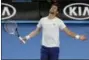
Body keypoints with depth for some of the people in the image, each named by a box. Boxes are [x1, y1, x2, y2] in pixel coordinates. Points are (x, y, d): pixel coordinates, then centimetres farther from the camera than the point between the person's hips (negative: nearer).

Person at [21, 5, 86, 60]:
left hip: (54, 48, -3)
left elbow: (68, 31, -9)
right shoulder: (42, 20, 5)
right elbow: (36, 31, 15)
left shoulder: (59, 21, -5)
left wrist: (78, 36, -22)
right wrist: (27, 37, 11)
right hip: (44, 47, 3)